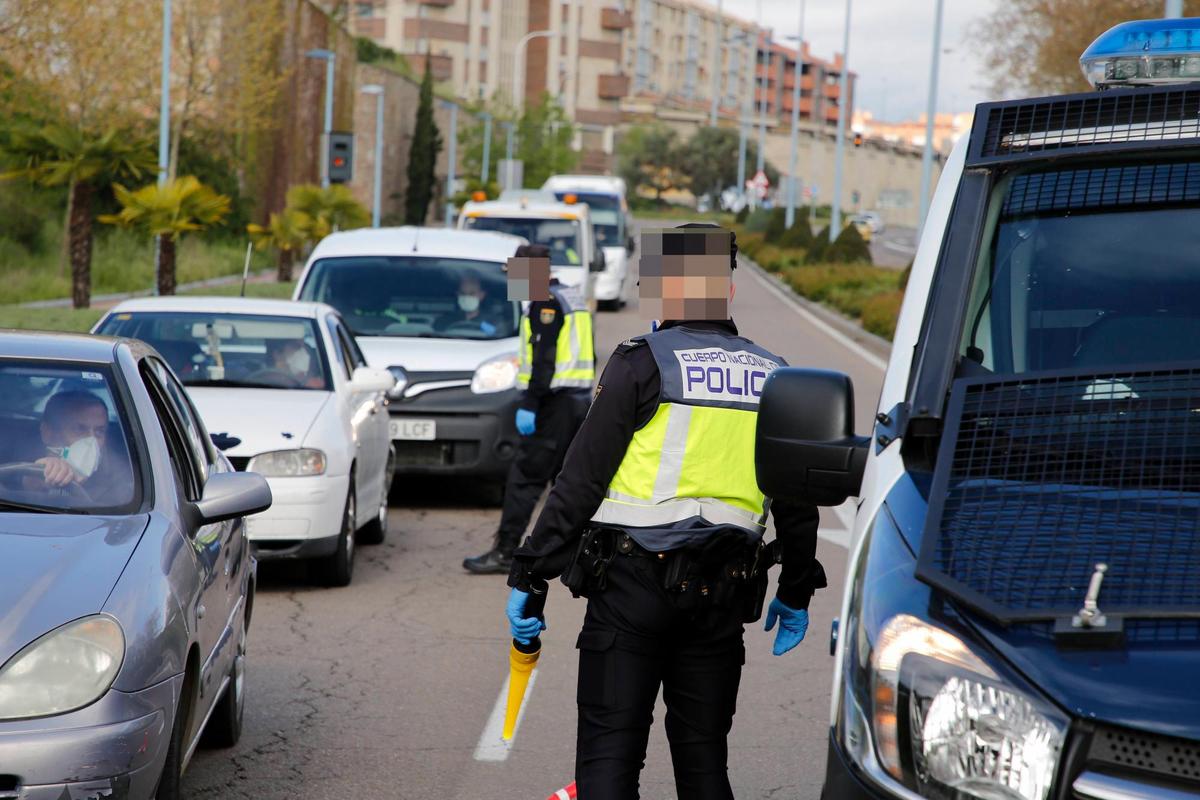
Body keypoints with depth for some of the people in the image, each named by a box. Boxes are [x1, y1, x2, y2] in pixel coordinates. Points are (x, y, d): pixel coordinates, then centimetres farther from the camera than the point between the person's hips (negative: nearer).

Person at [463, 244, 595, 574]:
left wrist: (529, 404, -21)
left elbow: (544, 359, -20)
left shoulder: (546, 302, -12)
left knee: (524, 478, -9)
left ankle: (503, 553, -10)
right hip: (580, 399, 10)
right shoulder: (574, 298, 18)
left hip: (555, 402, -10)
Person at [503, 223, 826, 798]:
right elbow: (798, 502, 17)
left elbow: (582, 479, -9)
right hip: (722, 594, 5)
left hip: (633, 582, -5)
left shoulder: (643, 363, -6)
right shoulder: (772, 378, 10)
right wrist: (796, 593, 29)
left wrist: (528, 576, -5)